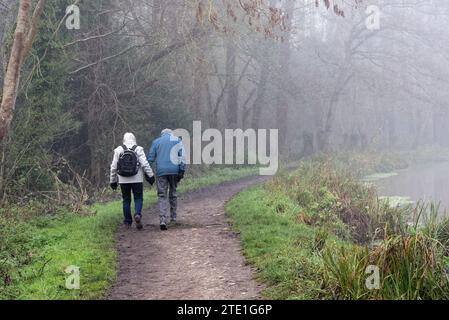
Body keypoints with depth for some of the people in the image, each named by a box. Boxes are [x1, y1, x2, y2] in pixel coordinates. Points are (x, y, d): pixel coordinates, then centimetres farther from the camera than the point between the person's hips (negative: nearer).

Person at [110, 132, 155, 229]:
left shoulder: (118, 150, 4)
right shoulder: (138, 149, -2)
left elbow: (113, 167, 4)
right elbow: (145, 164, -9)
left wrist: (113, 180, 11)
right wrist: (150, 176, -3)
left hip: (123, 180, 2)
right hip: (137, 180, -2)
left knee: (126, 200, 11)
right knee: (138, 198, 7)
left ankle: (128, 222, 12)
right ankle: (138, 214, -19)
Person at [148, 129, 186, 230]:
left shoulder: (156, 142, 14)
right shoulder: (177, 140, 12)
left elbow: (150, 158, 10)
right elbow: (182, 156, 1)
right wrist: (182, 170, -3)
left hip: (161, 171, 0)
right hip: (174, 171, 1)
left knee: (162, 196, -2)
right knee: (173, 194, 16)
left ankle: (163, 220, -17)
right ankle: (173, 218, 22)